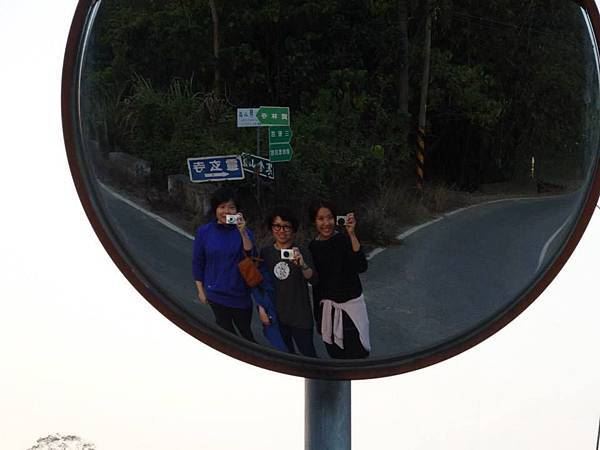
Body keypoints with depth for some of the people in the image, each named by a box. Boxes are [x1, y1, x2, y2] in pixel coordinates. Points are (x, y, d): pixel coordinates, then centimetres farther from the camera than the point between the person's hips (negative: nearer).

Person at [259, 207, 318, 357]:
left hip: (300, 315, -3)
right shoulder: (265, 252, 1)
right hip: (275, 315, 3)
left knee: (308, 354, -1)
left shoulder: (301, 252, -6)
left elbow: (313, 279, -18)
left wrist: (302, 265, -36)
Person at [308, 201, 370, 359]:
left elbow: (361, 267, -27)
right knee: (336, 355, 14)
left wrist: (352, 234, -32)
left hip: (351, 304, -4)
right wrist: (317, 313, 16)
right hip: (327, 307, 4)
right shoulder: (313, 247, 0)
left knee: (357, 355, -4)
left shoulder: (344, 239, -12)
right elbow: (314, 282, 10)